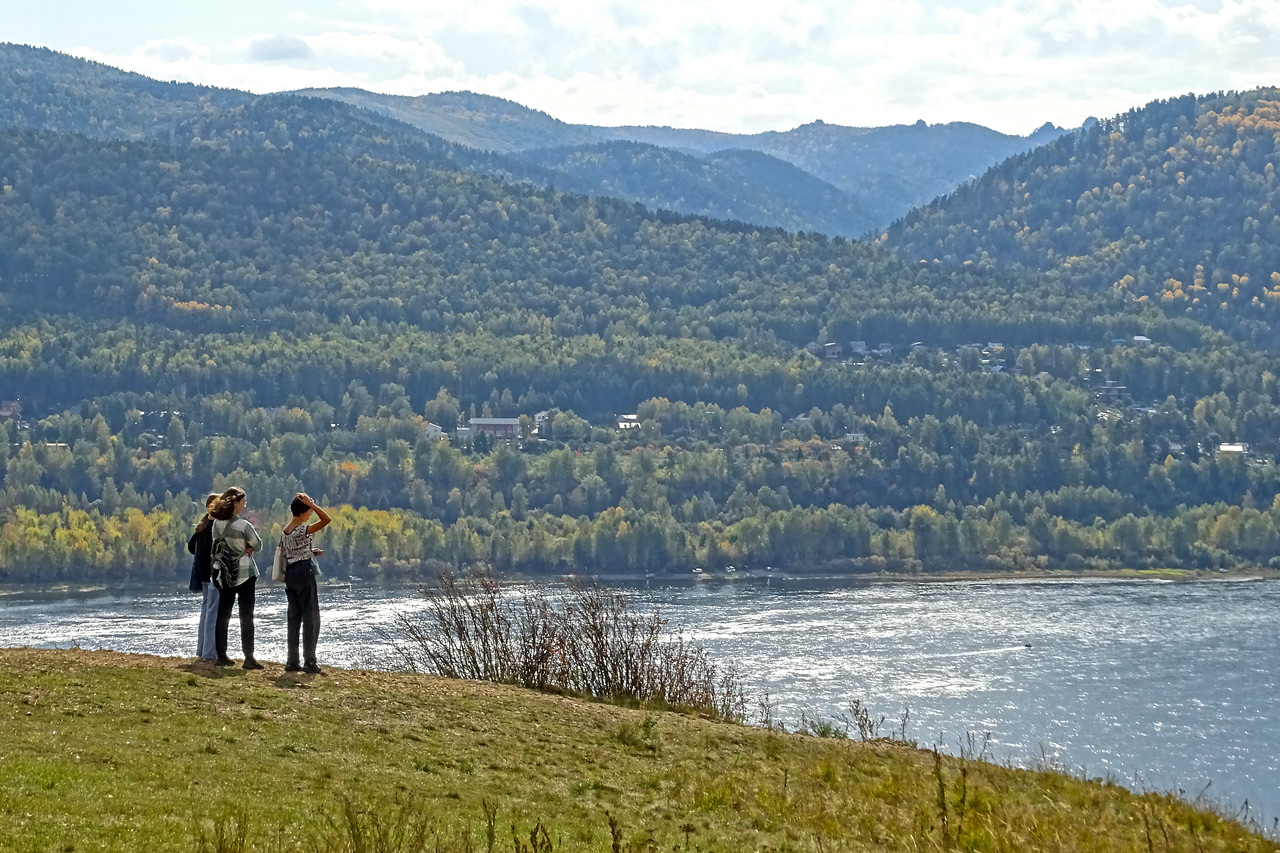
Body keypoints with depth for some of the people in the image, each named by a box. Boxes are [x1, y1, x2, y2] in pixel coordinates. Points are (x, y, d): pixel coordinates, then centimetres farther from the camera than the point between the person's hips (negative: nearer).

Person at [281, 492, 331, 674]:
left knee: (293, 618, 10)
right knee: (311, 617, -4)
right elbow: (326, 519, -24)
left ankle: (292, 662, 9)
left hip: (290, 574, 8)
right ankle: (310, 662, -8)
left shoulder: (285, 531, 10)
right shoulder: (302, 529, -16)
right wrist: (311, 503, -19)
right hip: (304, 572, -8)